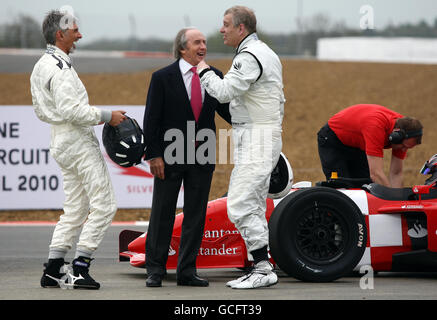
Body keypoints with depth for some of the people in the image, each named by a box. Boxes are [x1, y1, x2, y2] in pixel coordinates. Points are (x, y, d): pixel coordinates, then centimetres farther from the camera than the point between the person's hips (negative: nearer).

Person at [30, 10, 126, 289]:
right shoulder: (60, 68, -17)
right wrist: (106, 116, -16)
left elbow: (41, 111, 21)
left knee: (75, 209, 13)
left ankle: (53, 269, 10)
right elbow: (71, 111, -24)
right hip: (79, 142, -10)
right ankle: (80, 268, -11)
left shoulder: (41, 67, 15)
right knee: (104, 205, -8)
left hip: (62, 144, 10)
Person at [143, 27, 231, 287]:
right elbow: (151, 120, -6)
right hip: (170, 156, -4)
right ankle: (155, 270, 11)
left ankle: (187, 271, 13)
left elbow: (226, 110, 12)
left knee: (196, 214, 6)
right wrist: (154, 155, -12)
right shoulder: (163, 78, -5)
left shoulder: (214, 77, 6)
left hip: (202, 156, 4)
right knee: (162, 213, 4)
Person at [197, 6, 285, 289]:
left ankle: (263, 269, -12)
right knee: (253, 207, 11)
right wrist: (274, 132, 26)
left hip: (256, 138, -11)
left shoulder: (249, 56, -15)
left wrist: (205, 71, -4)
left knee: (240, 205, -13)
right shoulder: (266, 53, 19)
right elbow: (279, 101, 24)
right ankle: (262, 269, 12)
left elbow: (224, 92, -21)